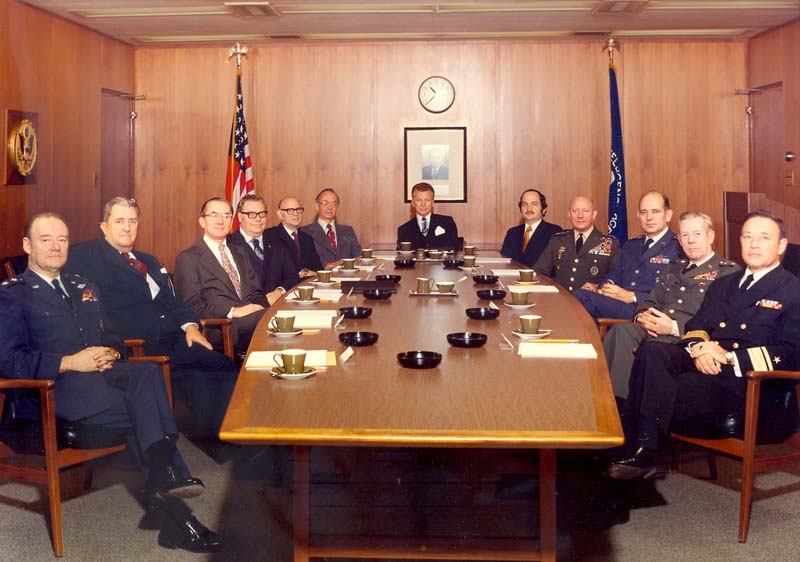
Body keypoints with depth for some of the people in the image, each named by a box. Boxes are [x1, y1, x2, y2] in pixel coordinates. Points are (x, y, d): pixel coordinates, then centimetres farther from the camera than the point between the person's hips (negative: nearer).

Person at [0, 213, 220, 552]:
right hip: (54, 389, -5)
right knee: (147, 408, -28)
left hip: (102, 374, 6)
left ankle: (164, 481, -30)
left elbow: (111, 336, 26)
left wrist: (112, 353, 0)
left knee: (149, 372, -29)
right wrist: (71, 362, -15)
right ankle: (172, 514, -25)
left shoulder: (83, 288, 26)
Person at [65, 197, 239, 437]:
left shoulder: (149, 261, 30)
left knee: (225, 367, -19)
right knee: (191, 380, -30)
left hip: (175, 340, 7)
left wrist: (189, 325, 3)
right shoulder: (84, 257, 6)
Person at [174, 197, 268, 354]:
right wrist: (233, 311, -16)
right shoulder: (187, 259, 5)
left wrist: (262, 309, -3)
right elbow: (191, 305, -5)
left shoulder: (239, 253, 27)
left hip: (253, 319, 7)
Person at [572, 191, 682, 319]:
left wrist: (632, 297, -18)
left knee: (582, 296, -29)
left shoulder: (677, 249, 1)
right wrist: (603, 286, -3)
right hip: (618, 305, 6)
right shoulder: (630, 246, 27)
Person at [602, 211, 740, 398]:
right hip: (652, 329, 5)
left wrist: (675, 327, -15)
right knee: (621, 331, -29)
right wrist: (642, 316, 3)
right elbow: (650, 302, 30)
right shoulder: (673, 269, 32)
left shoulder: (729, 271, 9)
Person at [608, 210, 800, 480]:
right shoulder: (723, 284, 25)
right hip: (704, 362, 6)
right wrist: (699, 347, -5)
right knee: (651, 351, -27)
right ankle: (641, 449, -27)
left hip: (748, 379, -6)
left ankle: (643, 451, -8)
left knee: (665, 393, -29)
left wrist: (731, 357, -15)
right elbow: (697, 324, 20)